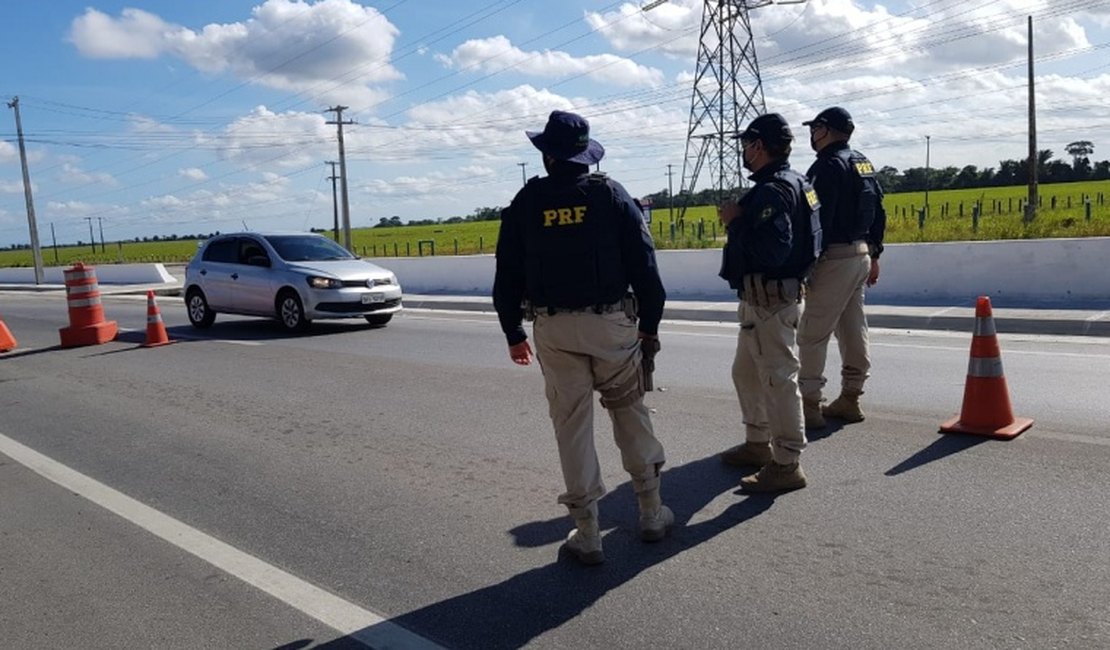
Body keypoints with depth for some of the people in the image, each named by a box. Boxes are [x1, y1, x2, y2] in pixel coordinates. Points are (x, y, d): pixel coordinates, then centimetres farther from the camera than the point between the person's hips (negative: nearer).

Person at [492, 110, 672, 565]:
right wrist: (650, 323, 6)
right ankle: (651, 512, 22)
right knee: (630, 412, 15)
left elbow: (507, 275, 5)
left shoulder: (525, 203, 2)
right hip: (611, 322, 0)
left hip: (554, 328, 0)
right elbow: (643, 263, -2)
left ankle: (587, 533, 11)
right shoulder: (610, 194, 0)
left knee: (572, 425, 6)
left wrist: (513, 333, 15)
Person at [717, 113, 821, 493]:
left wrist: (736, 221, -19)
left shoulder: (773, 191, -19)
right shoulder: (792, 183, 14)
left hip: (770, 301, -11)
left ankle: (787, 465, 5)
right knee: (746, 372, 21)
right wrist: (739, 221, 10)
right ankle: (758, 443, 35)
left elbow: (771, 251, -30)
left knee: (778, 379, -4)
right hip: (760, 299, 11)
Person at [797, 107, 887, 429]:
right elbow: (878, 213, 18)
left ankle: (809, 405, -5)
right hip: (861, 254, 10)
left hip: (835, 257, -10)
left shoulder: (828, 164, -13)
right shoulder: (863, 163, 16)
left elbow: (820, 219, -21)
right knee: (852, 330, 13)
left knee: (812, 334, -6)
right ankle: (849, 399, 21)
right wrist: (874, 256, 22)